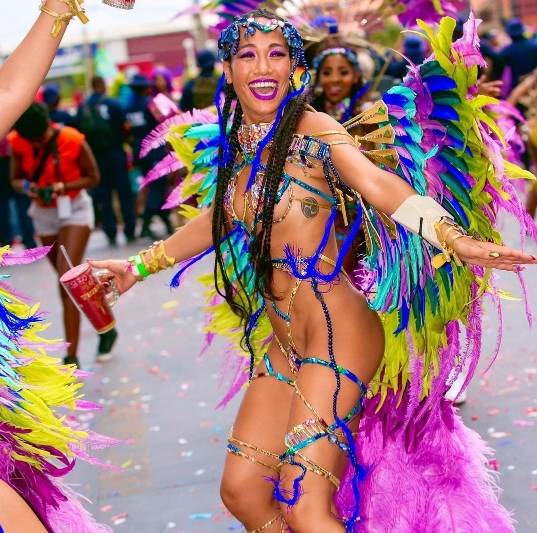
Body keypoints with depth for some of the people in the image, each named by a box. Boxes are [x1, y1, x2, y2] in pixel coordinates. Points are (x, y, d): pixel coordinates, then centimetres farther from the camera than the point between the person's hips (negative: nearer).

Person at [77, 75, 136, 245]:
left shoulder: (82, 108, 1)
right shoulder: (113, 104, -6)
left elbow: (79, 131, -2)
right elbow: (125, 126, -7)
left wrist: (91, 144, 11)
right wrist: (122, 139, 11)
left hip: (95, 155, 2)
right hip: (115, 152, -2)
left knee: (103, 195, 8)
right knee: (124, 191, 5)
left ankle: (111, 233, 6)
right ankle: (129, 231, 4)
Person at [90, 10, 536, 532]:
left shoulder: (313, 131, -11)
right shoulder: (234, 144, 9)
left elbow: (377, 184, -28)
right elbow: (214, 224, 25)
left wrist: (454, 239, -46)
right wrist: (139, 265, 36)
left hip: (336, 332, -8)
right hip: (282, 342, 8)